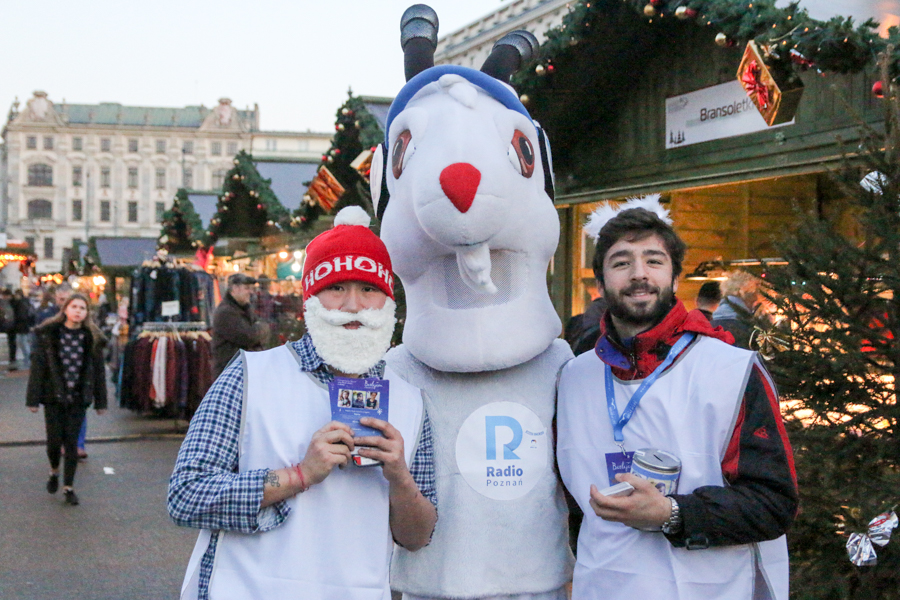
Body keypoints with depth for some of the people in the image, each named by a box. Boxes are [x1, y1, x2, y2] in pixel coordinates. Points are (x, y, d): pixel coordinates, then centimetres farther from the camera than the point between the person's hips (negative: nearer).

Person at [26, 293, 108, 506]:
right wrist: (33, 399, -7)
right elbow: (38, 366, -3)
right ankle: (54, 472, 33)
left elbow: (98, 370, 7)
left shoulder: (91, 338, 2)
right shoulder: (49, 334, -3)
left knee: (71, 442, 0)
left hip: (78, 398, 1)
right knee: (54, 440, 2)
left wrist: (100, 402, 7)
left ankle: (68, 487, 10)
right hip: (54, 396, -1)